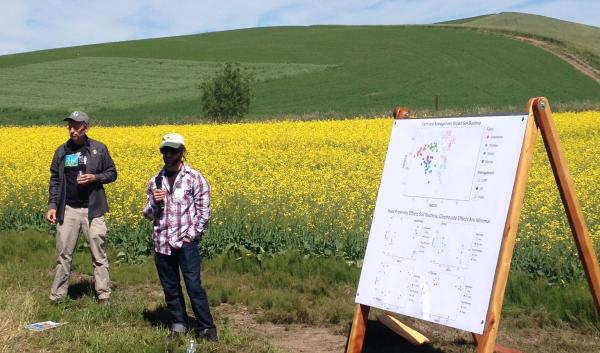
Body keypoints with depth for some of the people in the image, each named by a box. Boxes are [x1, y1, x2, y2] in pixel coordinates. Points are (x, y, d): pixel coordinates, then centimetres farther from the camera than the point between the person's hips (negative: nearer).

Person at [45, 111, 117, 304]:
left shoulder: (99, 149, 0)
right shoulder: (61, 151, 7)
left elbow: (112, 174, 6)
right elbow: (55, 180, 11)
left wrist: (95, 177, -13)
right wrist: (52, 205, 0)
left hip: (92, 210, -2)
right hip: (68, 209, 2)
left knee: (99, 255, 1)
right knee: (64, 254, 6)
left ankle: (104, 296, 7)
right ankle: (57, 296, 15)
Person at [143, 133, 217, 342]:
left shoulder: (194, 178, -4)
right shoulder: (155, 180, 9)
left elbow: (204, 211, -4)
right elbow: (148, 214, 14)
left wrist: (191, 235, -10)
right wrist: (155, 203, -7)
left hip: (185, 242, -5)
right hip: (162, 243, 5)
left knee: (194, 285, -7)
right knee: (170, 288, 11)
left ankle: (206, 328, 3)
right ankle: (178, 325, 25)